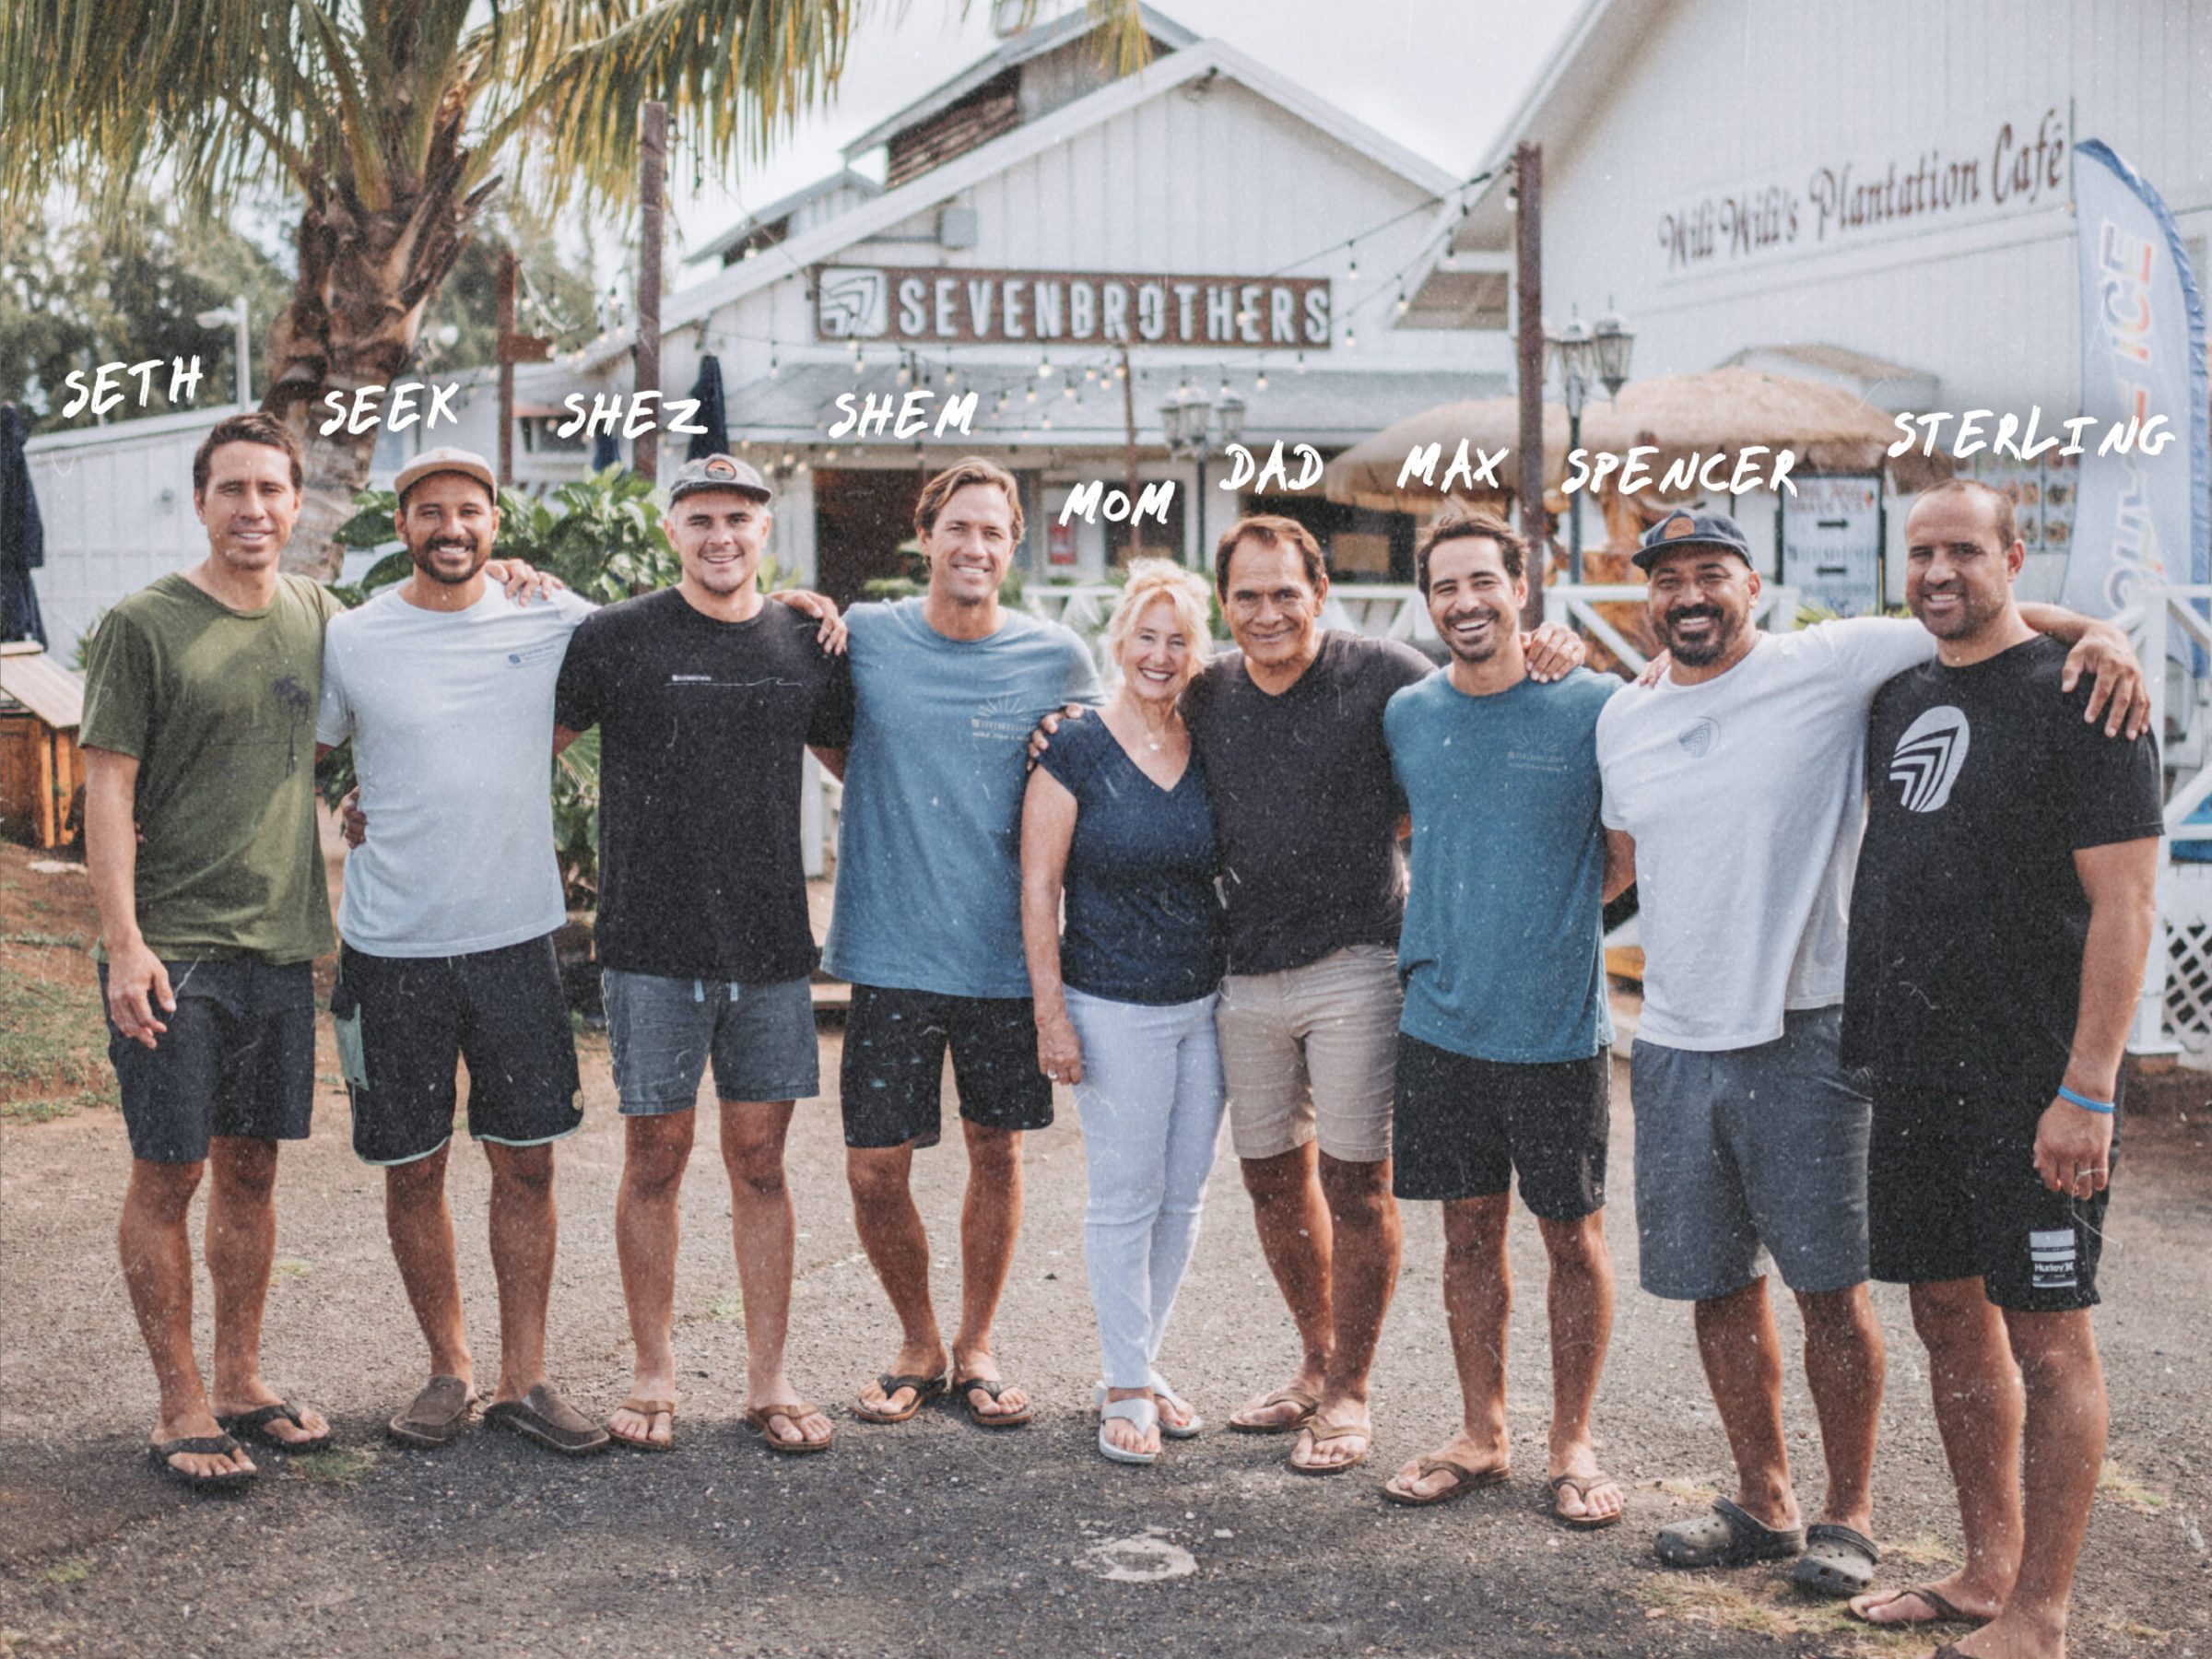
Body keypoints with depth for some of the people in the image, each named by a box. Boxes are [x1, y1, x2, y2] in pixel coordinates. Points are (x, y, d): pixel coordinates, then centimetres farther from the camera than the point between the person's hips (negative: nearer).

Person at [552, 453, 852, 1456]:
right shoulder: (615, 638, -1)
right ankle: (653, 1375, 18)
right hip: (653, 947, -2)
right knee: (655, 1160, 5)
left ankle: (768, 1378, 16)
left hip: (771, 948, 2)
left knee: (760, 1160, 7)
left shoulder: (807, 644, 8)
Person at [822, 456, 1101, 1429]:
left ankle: (976, 1348, 30)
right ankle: (919, 1345, 24)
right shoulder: (863, 639, -1)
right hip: (891, 955, 0)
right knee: (875, 1172, 1)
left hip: (1009, 955, 1)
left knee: (997, 1155, 12)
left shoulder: (1057, 658, 0)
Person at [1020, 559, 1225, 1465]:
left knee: (1183, 1196, 10)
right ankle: (1126, 1385, 12)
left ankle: (1139, 1362, 24)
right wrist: (1052, 1014, -10)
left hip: (1205, 1004, 5)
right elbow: (1038, 890, -6)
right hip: (1115, 1006, -4)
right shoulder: (1074, 753, -7)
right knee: (1125, 1197, 0)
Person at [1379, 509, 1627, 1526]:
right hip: (1441, 1020, 3)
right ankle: (1481, 1436, 24)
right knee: (1469, 1232, 11)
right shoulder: (1406, 715, 5)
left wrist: (1556, 911, -5)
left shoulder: (1595, 706, -7)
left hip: (1559, 1025, -3)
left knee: (1573, 1235, 6)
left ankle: (1573, 1443, 20)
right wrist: (1450, 919, 12)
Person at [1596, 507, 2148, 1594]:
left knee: (1829, 1287, 1)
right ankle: (1764, 1503, 27)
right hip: (1672, 1046, 5)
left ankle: (1848, 1516, 17)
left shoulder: (1828, 667, -6)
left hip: (1803, 1037, -5)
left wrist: (2094, 630, -22)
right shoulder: (1622, 721, 10)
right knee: (1716, 1286, 12)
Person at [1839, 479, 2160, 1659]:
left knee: (2045, 1338, -1)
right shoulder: (1899, 698, 12)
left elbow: (2124, 904, -14)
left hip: (2029, 1082, -7)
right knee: (1950, 1319, 14)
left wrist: (2087, 1089, -19)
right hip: (1909, 1074, 7)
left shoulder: (2074, 697, -9)